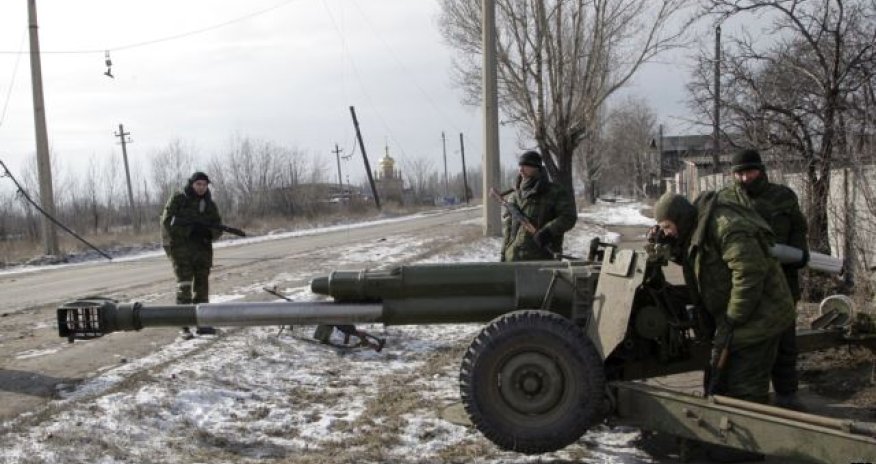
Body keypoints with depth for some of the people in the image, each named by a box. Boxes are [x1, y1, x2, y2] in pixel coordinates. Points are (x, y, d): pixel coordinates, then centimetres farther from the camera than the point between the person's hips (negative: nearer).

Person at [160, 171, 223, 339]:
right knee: (184, 285, -12)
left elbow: (218, 227, 9)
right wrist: (189, 229, -18)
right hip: (181, 248, -5)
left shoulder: (210, 204, 11)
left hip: (203, 249, 5)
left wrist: (208, 232, -14)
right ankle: (184, 326, -13)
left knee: (202, 286, 10)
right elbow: (167, 221, -8)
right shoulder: (178, 199, -1)